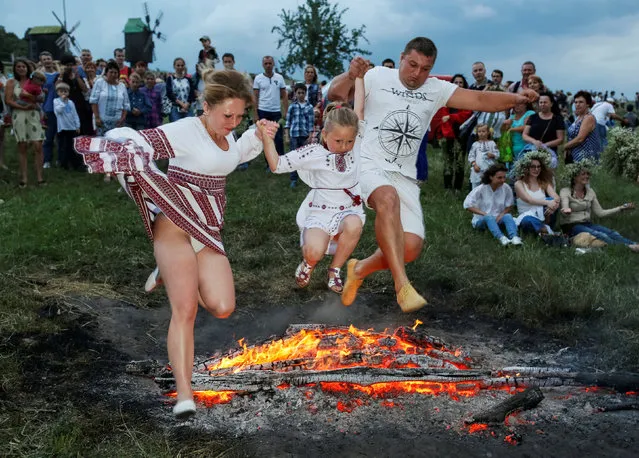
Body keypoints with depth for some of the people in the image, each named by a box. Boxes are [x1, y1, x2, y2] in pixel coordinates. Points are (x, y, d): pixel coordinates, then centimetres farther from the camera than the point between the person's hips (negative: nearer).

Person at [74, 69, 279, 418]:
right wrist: (110, 153, -42)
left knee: (222, 307, -8)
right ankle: (184, 394, -9)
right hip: (175, 225, -6)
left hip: (208, 231, 7)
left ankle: (172, 275, 20)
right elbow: (139, 144, -20)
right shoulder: (184, 131, -13)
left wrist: (258, 135, 17)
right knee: (185, 309, -15)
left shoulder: (226, 135, 10)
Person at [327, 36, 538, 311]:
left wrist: (516, 98, -14)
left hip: (404, 177, 5)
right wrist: (350, 75, -30)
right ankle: (402, 286, -37)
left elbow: (480, 100, 1)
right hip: (368, 164, -4)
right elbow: (335, 94, -10)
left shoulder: (436, 90, 8)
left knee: (412, 247, -9)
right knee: (388, 197, -39)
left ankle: (360, 269, 18)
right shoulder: (377, 77, -2)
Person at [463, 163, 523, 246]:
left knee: (508, 216, -28)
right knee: (489, 217, -35)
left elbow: (509, 206, 5)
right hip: (481, 219, -2)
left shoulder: (507, 189, -5)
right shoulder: (481, 189, -12)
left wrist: (500, 216, -15)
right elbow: (467, 205, -15)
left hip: (498, 218, 3)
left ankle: (514, 237, -53)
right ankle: (501, 238, -58)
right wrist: (484, 214, -21)